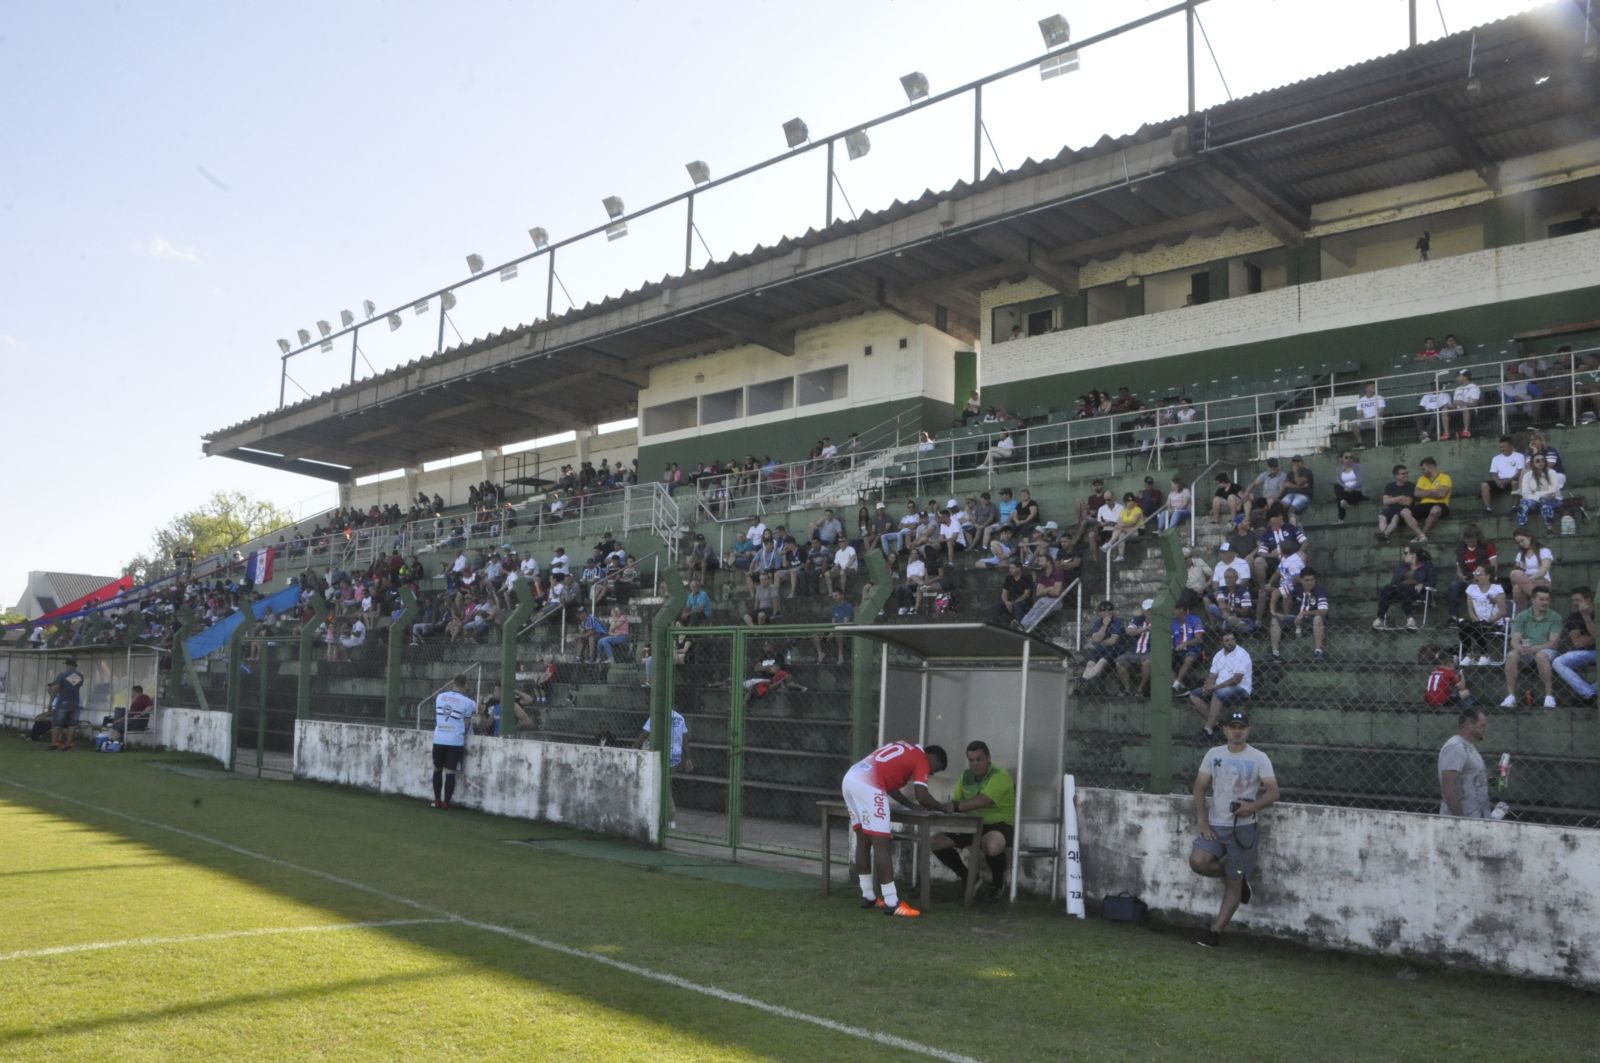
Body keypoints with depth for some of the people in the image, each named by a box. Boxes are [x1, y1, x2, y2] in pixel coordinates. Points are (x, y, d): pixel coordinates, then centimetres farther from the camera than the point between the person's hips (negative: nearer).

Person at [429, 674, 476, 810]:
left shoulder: (440, 696, 7)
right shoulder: (468, 702, -5)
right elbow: (466, 725, 0)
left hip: (438, 739, 3)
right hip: (455, 741, -3)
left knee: (437, 769, 16)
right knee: (450, 772, 0)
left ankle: (437, 800, 17)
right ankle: (446, 803, 0)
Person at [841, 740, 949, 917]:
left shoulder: (903, 750, 31)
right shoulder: (921, 759, 6)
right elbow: (922, 796, -4)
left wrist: (912, 805, 34)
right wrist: (943, 808, 14)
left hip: (850, 778, 9)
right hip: (867, 785, -9)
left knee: (863, 840, 15)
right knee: (881, 843, -6)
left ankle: (868, 896, 21)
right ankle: (892, 903, -4)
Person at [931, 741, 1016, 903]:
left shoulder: (999, 776, -18)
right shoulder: (966, 776, 6)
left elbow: (982, 801, -32)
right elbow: (956, 800, 5)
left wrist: (956, 807, -40)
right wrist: (948, 806, -19)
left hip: (999, 824, -7)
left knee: (991, 845, -42)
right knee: (935, 842, -7)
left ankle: (998, 883, -7)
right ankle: (968, 878, 15)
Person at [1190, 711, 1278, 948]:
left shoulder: (1259, 758, -3)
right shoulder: (1213, 754, 5)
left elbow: (1273, 792, -7)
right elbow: (1200, 787, 5)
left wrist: (1252, 807, -25)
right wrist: (1201, 820, -6)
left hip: (1243, 828, -3)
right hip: (1215, 825, 3)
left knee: (1233, 884, -1)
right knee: (1197, 861, -19)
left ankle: (1215, 932, 8)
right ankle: (1235, 875, 11)